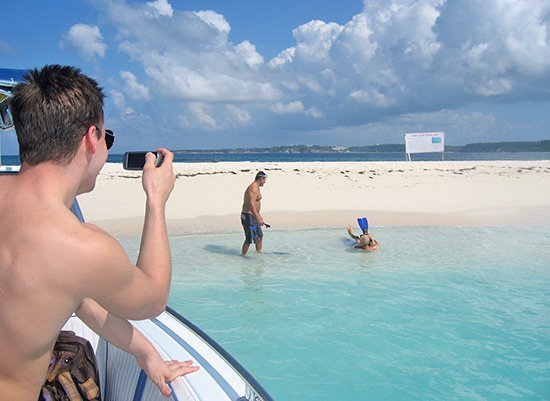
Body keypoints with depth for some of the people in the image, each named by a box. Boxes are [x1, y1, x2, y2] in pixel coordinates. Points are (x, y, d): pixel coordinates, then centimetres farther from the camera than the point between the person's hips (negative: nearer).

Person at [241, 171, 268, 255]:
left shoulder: (256, 188, 15)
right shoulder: (253, 188, -18)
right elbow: (251, 204, -28)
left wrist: (259, 215, 32)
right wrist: (258, 218, -33)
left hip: (252, 216, 11)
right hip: (248, 216, -11)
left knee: (260, 236, 20)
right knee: (249, 239, -8)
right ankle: (242, 256, 0)